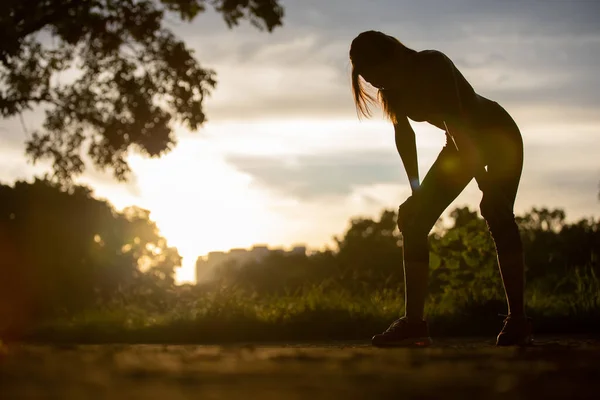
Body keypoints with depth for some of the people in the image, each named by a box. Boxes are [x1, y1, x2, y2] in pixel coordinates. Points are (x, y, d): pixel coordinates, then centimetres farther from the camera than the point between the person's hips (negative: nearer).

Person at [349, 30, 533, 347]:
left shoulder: (434, 66, -30)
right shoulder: (393, 89, -8)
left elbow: (456, 122, -37)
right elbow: (404, 136, 3)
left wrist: (485, 184, -42)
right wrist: (416, 190, -1)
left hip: (499, 134, -7)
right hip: (462, 144, 7)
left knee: (497, 216, -26)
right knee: (414, 223, -5)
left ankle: (517, 322, -26)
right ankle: (414, 322, -6)